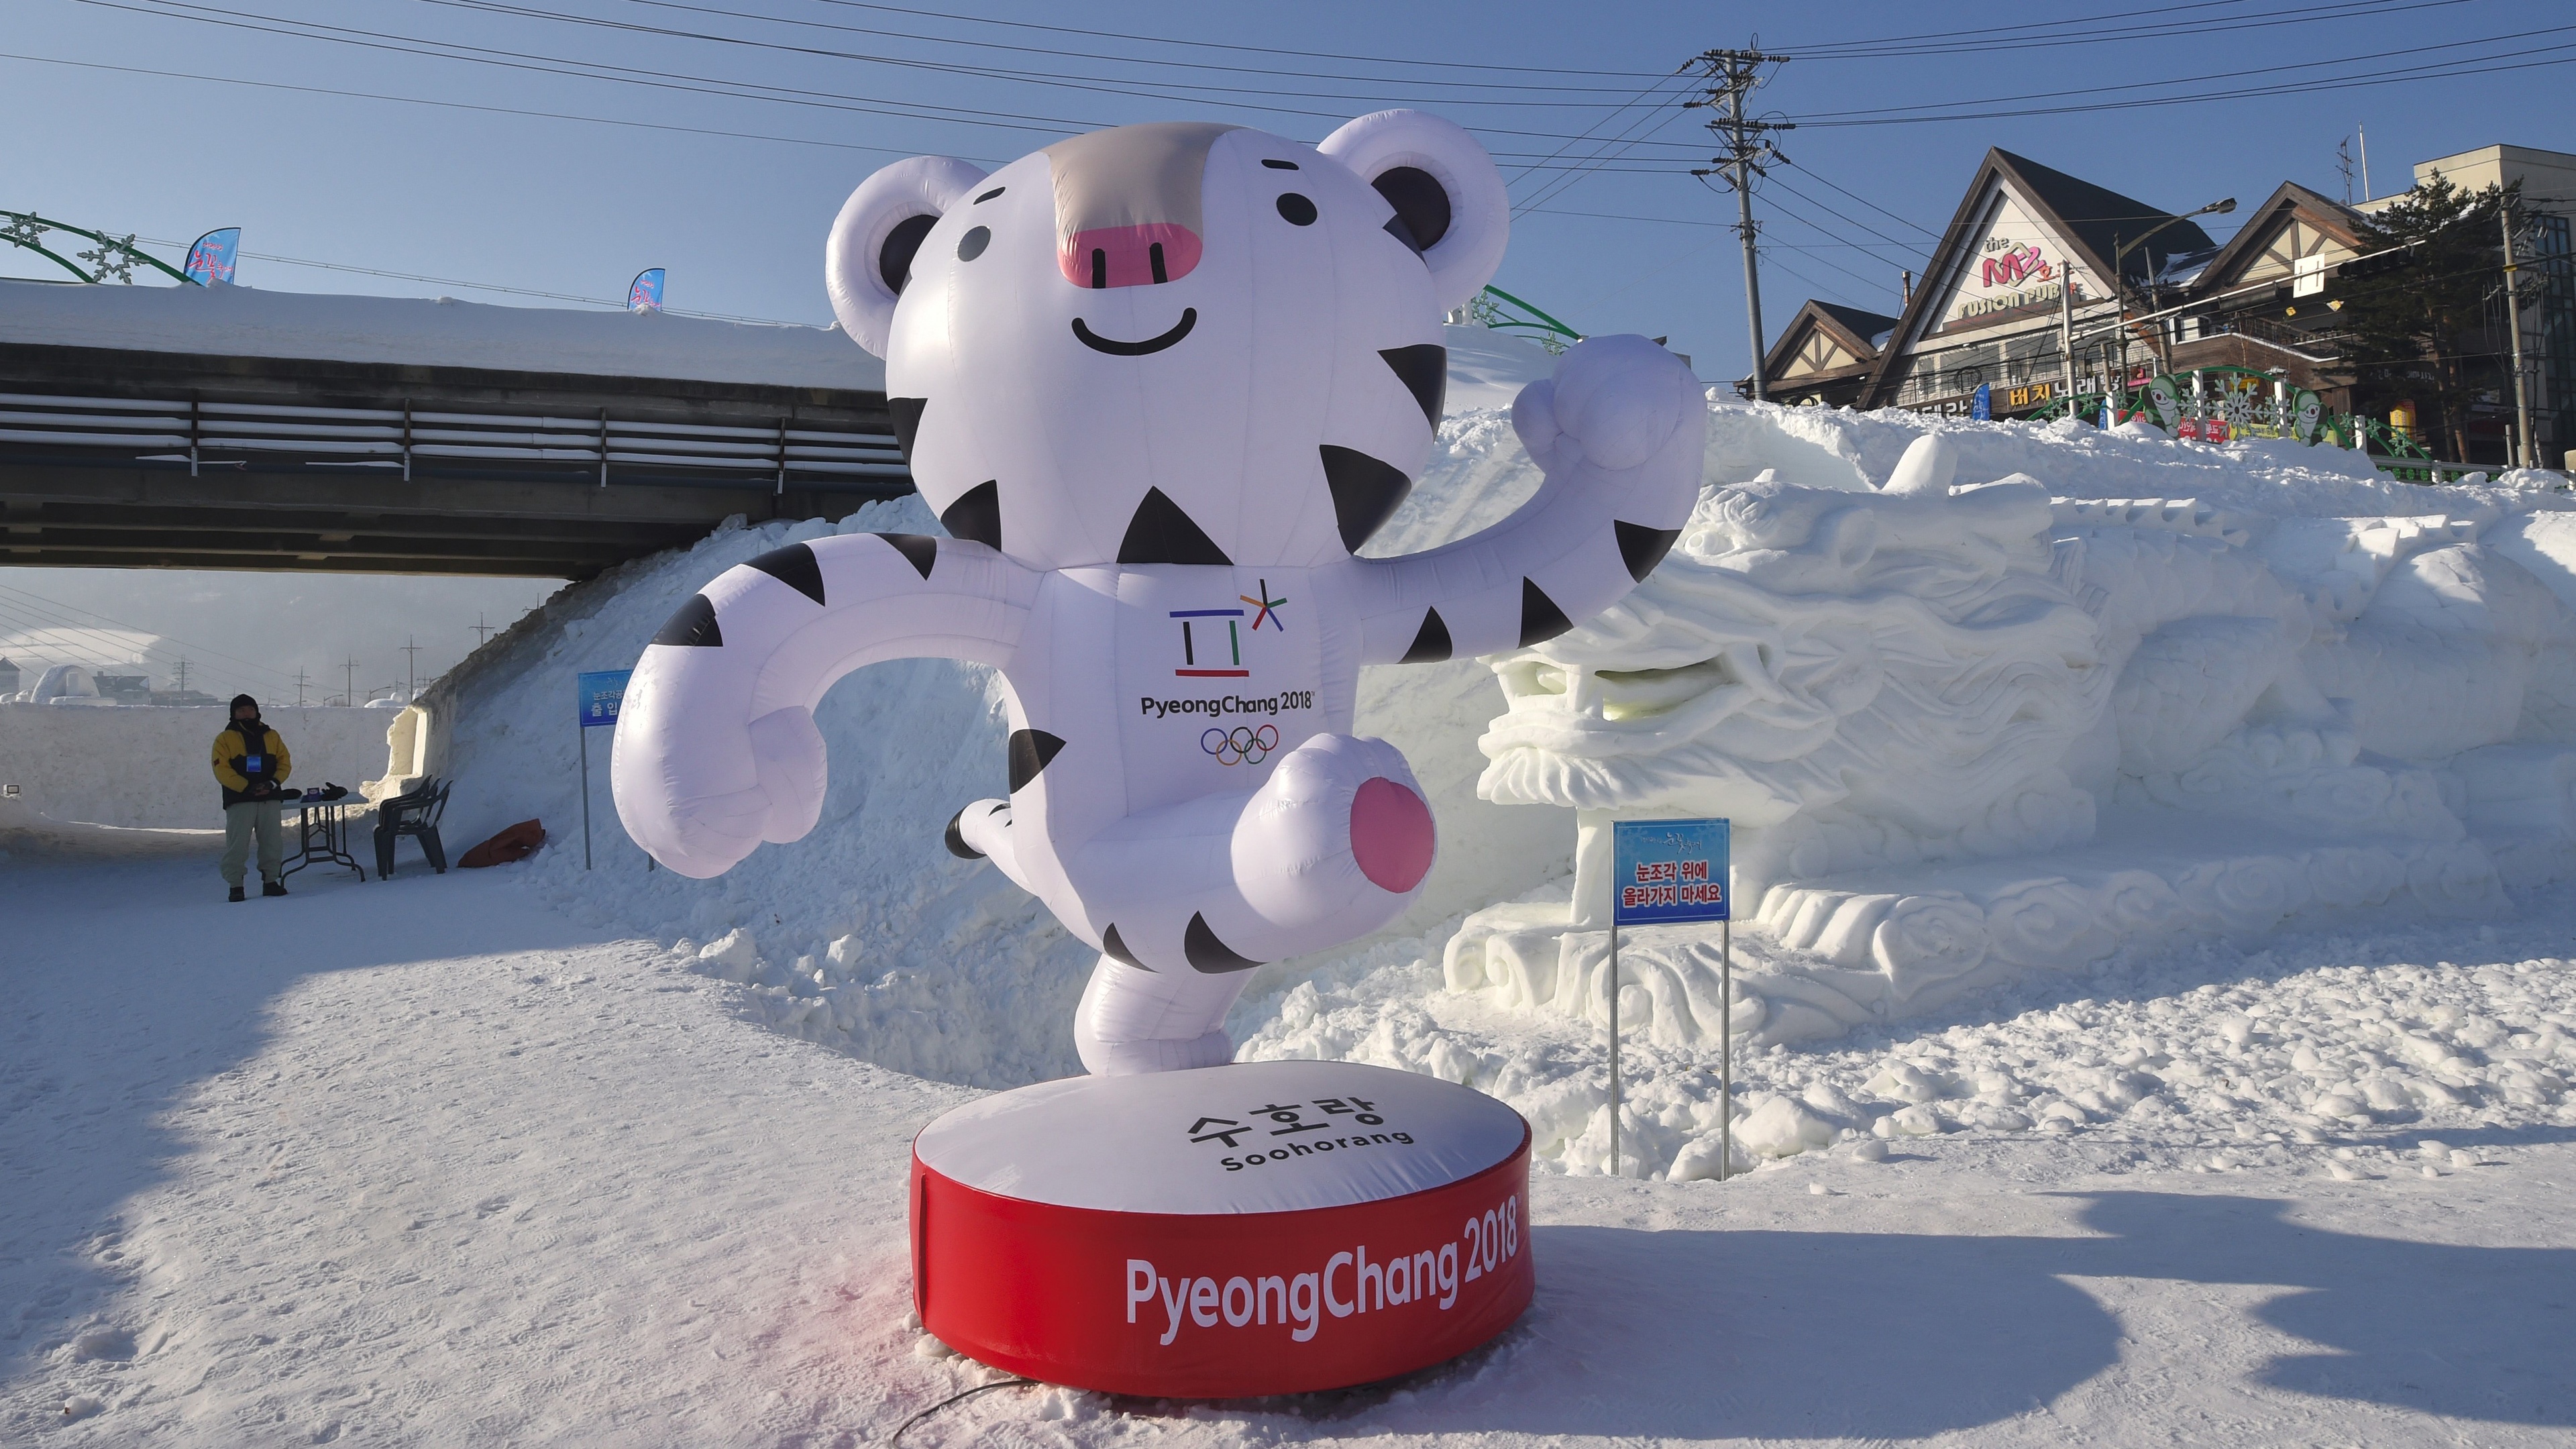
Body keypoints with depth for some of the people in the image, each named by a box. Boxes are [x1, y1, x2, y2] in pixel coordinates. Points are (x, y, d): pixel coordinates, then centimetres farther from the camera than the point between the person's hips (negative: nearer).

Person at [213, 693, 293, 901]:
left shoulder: (271, 736, 14)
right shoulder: (225, 739, 3)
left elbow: (285, 761, 10)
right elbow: (222, 770, -6)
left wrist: (273, 783, -8)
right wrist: (247, 787, -16)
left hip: (269, 800, 3)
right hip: (239, 801, -3)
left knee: (273, 844, 6)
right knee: (237, 846, -5)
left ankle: (271, 882, 17)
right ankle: (235, 887, 1)